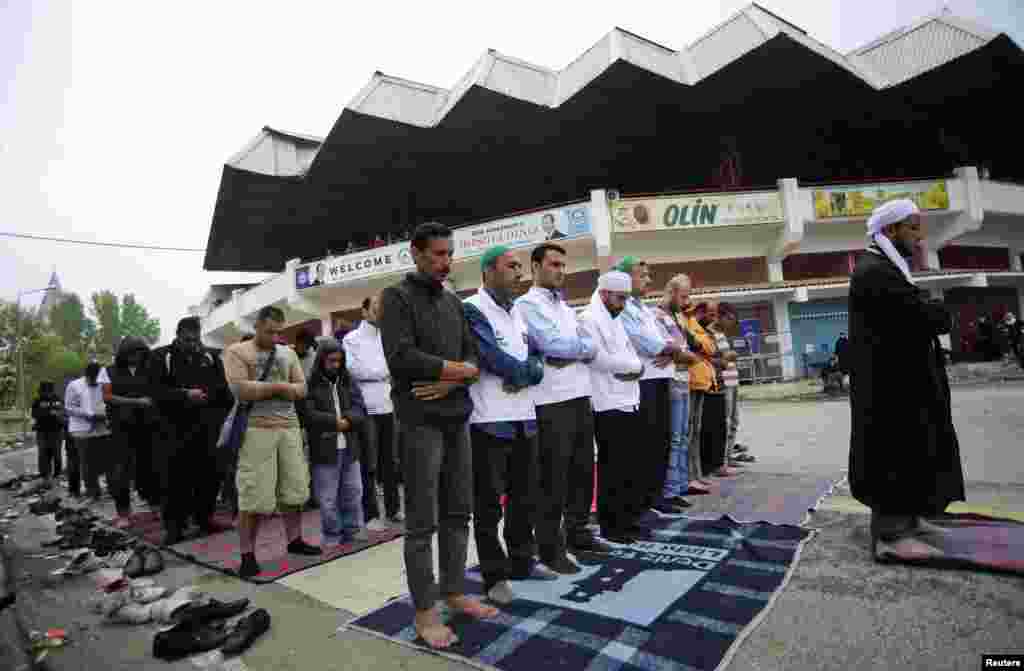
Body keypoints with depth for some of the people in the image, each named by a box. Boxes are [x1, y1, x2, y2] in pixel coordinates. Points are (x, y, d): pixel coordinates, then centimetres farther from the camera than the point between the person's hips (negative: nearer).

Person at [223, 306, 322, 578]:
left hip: (289, 428, 5)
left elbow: (301, 389, 9)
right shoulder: (237, 351, 0)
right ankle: (247, 555, 9)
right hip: (256, 430, -5)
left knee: (294, 489, 9)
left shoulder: (288, 354, 15)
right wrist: (278, 386, -8)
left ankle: (294, 540, 24)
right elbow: (240, 390, -14)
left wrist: (263, 389, -7)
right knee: (254, 496, -3)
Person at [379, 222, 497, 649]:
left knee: (458, 513, 14)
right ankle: (424, 611, 16)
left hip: (457, 417, 7)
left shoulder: (454, 302, 15)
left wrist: (449, 382, -10)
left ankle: (455, 592, 28)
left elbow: (473, 357, 9)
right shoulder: (397, 297, -4)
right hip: (421, 421, -6)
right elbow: (401, 358, -17)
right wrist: (456, 368, -8)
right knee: (422, 522, 2)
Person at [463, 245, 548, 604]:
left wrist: (521, 375, -13)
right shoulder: (472, 310, -9)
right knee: (489, 503, 5)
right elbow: (495, 359, -20)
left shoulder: (519, 313, 15)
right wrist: (523, 371, -4)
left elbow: (537, 363, 8)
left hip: (524, 418, 8)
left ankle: (522, 562, 33)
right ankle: (494, 575, 19)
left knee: (524, 497, 17)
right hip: (489, 421, -7)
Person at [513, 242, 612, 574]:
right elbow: (552, 345, -18)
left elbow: (591, 346, 13)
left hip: (581, 396, 8)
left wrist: (568, 350, -6)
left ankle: (577, 532, 32)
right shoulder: (527, 304, -6)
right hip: (552, 402, -8)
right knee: (553, 478, 1)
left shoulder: (565, 306, 19)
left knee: (582, 470, 16)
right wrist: (581, 346, -3)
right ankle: (550, 548, 15)